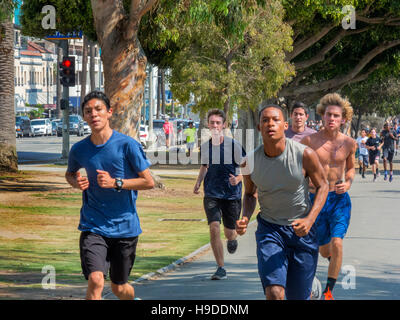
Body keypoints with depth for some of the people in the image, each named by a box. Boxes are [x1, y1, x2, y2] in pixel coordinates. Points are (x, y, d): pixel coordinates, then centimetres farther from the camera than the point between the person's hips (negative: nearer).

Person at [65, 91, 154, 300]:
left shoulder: (127, 145, -9)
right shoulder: (79, 150, 1)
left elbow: (148, 182, -6)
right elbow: (70, 173, 22)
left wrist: (116, 183, -18)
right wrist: (76, 182, -2)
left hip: (125, 226, -1)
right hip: (93, 226, 1)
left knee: (119, 288, 13)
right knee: (95, 280, -21)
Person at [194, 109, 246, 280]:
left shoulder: (234, 145, -9)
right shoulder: (205, 146, 2)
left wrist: (237, 179, -23)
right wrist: (198, 182, 6)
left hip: (232, 194, -2)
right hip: (211, 194, 2)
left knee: (229, 232, 6)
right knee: (214, 227, -16)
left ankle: (232, 239, 47)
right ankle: (221, 268, -8)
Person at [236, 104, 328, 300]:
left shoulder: (305, 155, -15)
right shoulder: (250, 162, -9)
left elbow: (322, 186, -2)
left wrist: (310, 220, -18)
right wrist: (245, 218, -11)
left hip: (302, 230, 0)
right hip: (269, 230, 0)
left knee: (298, 297, 11)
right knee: (274, 294, -20)